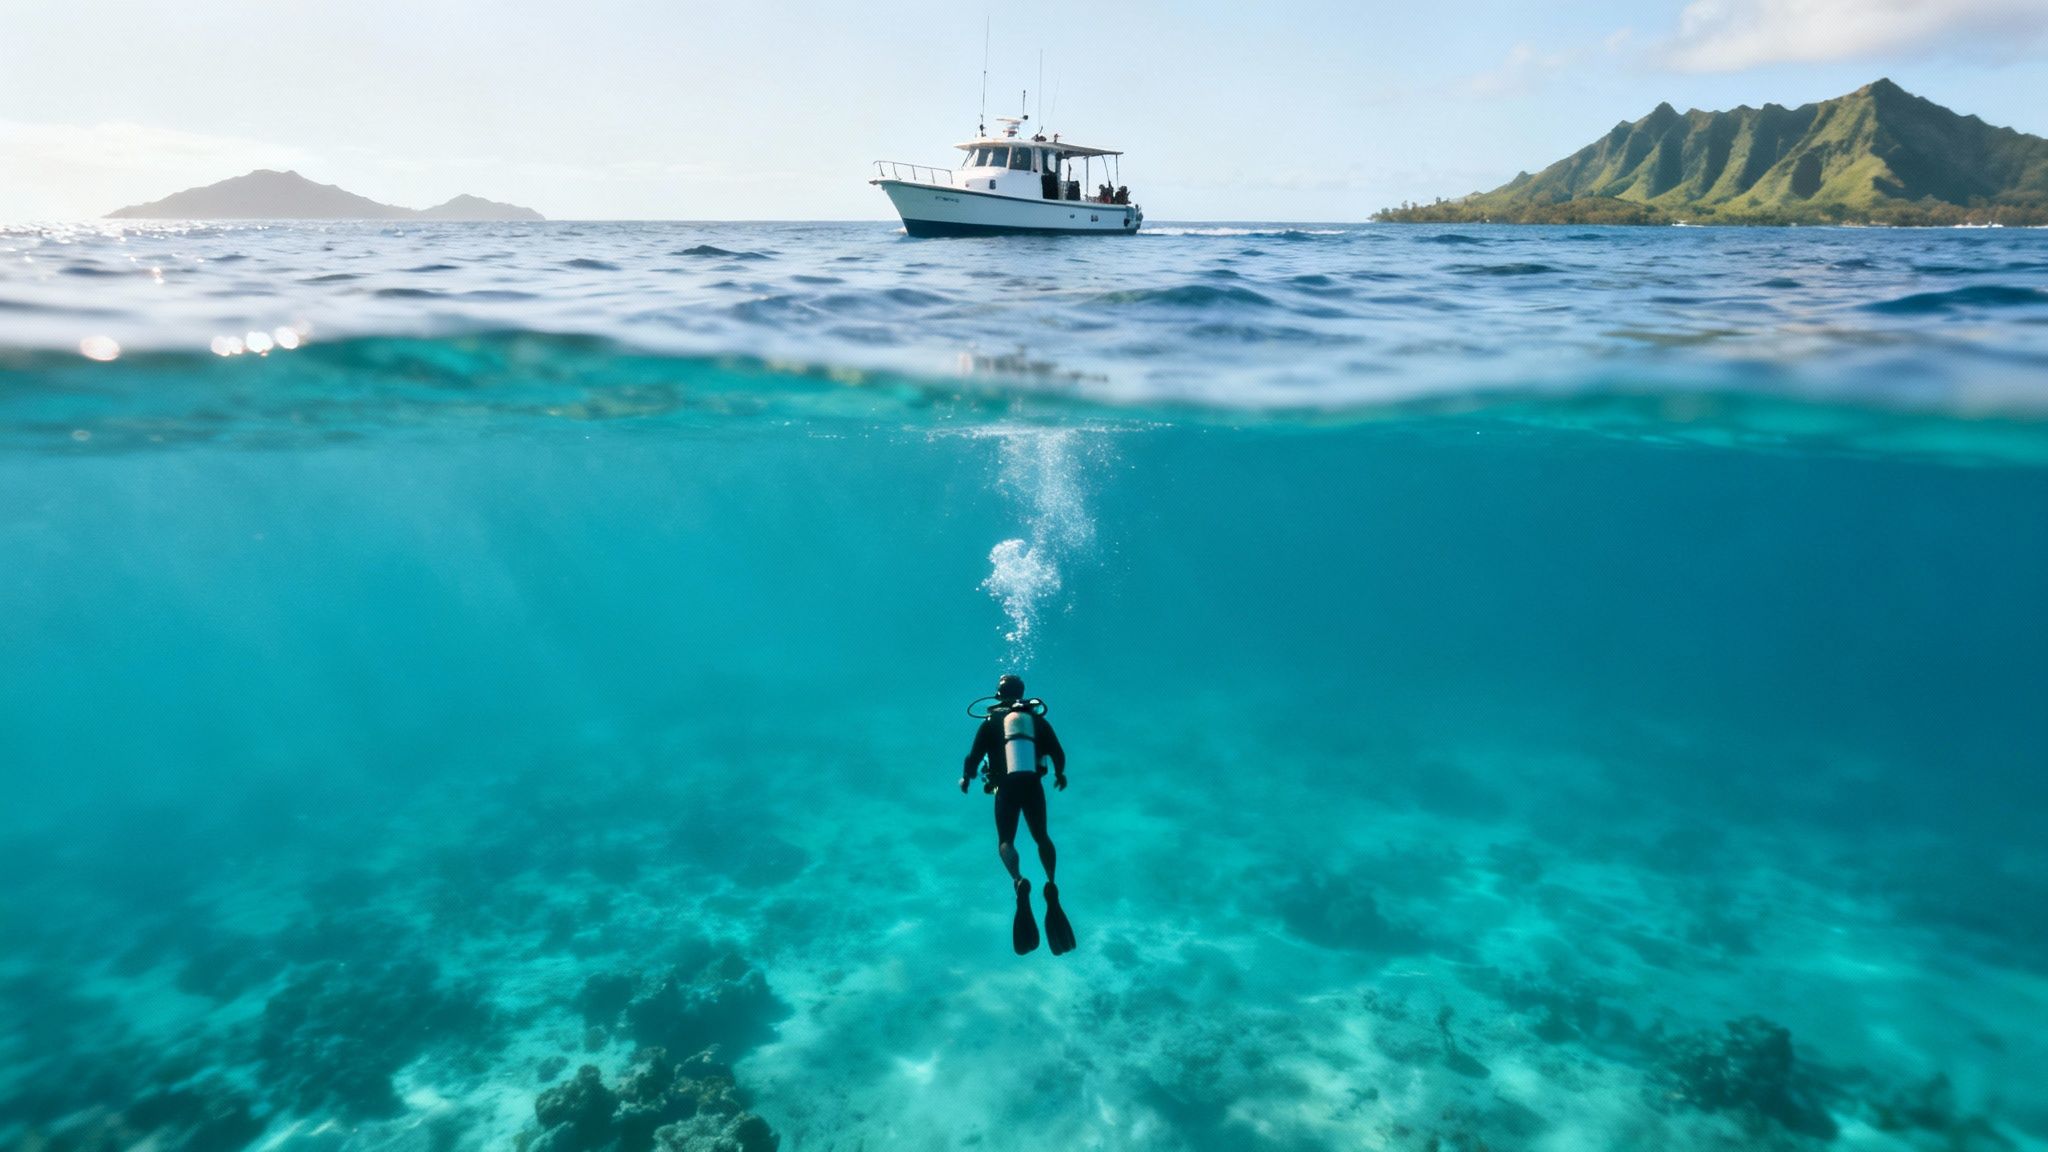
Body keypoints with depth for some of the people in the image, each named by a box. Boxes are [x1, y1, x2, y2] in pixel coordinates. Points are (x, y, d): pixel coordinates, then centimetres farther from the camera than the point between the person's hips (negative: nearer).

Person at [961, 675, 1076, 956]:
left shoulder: (991, 722, 6)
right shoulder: (1038, 719, 11)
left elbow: (973, 758, 2)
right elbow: (1059, 754, 10)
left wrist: (966, 779, 21)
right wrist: (1060, 775, 30)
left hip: (1007, 787, -2)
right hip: (1033, 786, 2)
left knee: (1005, 842, 6)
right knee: (1042, 838, 20)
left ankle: (1019, 882, -24)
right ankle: (1051, 885, -2)